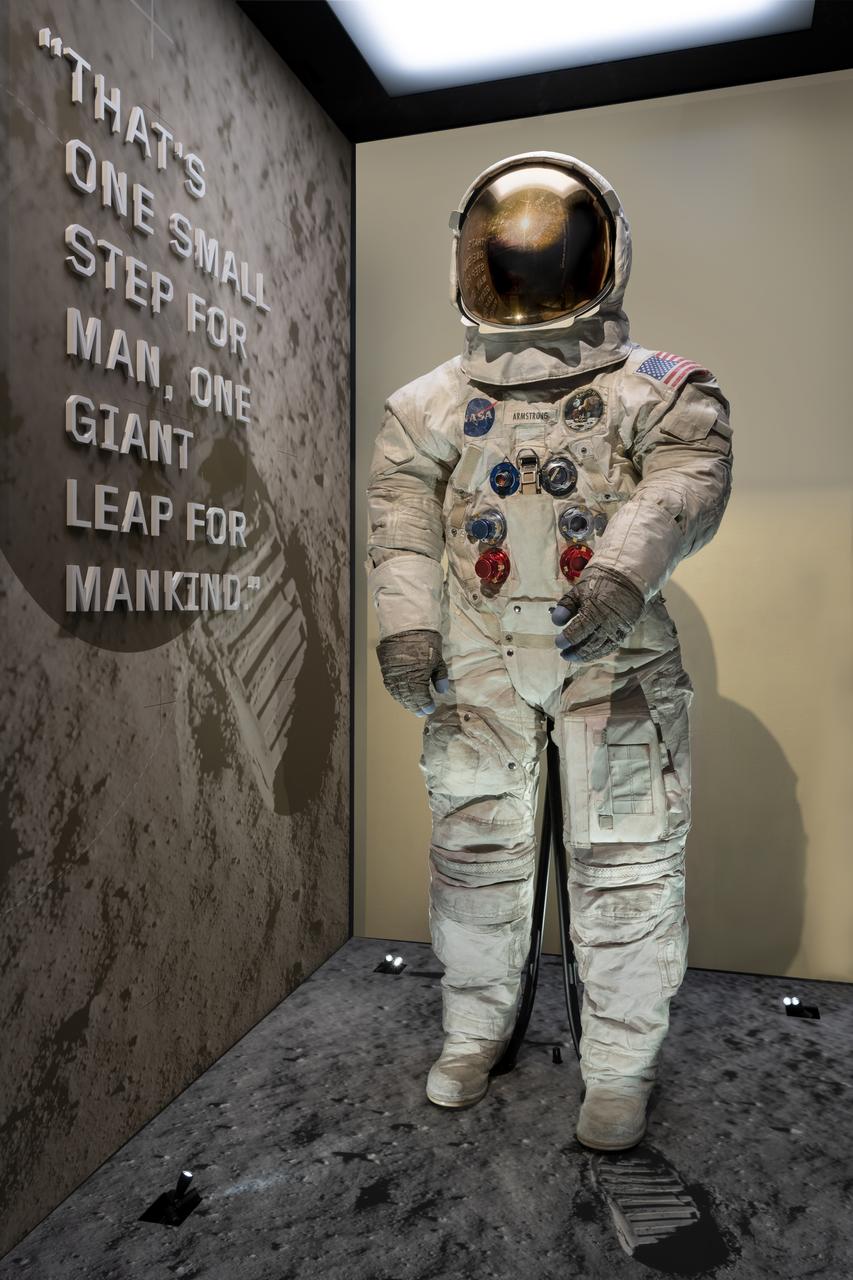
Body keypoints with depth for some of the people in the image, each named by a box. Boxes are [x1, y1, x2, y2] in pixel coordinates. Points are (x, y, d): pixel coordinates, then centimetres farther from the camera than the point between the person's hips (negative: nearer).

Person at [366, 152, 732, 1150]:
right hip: (480, 655, 2)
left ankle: (619, 1067, 21)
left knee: (625, 860, 2)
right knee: (474, 846, 10)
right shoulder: (435, 402, 10)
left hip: (613, 652, -1)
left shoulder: (659, 389, 3)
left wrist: (625, 569, -32)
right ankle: (474, 1030, 32)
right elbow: (400, 508, 2)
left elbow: (691, 475, -13)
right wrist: (406, 621, -11)